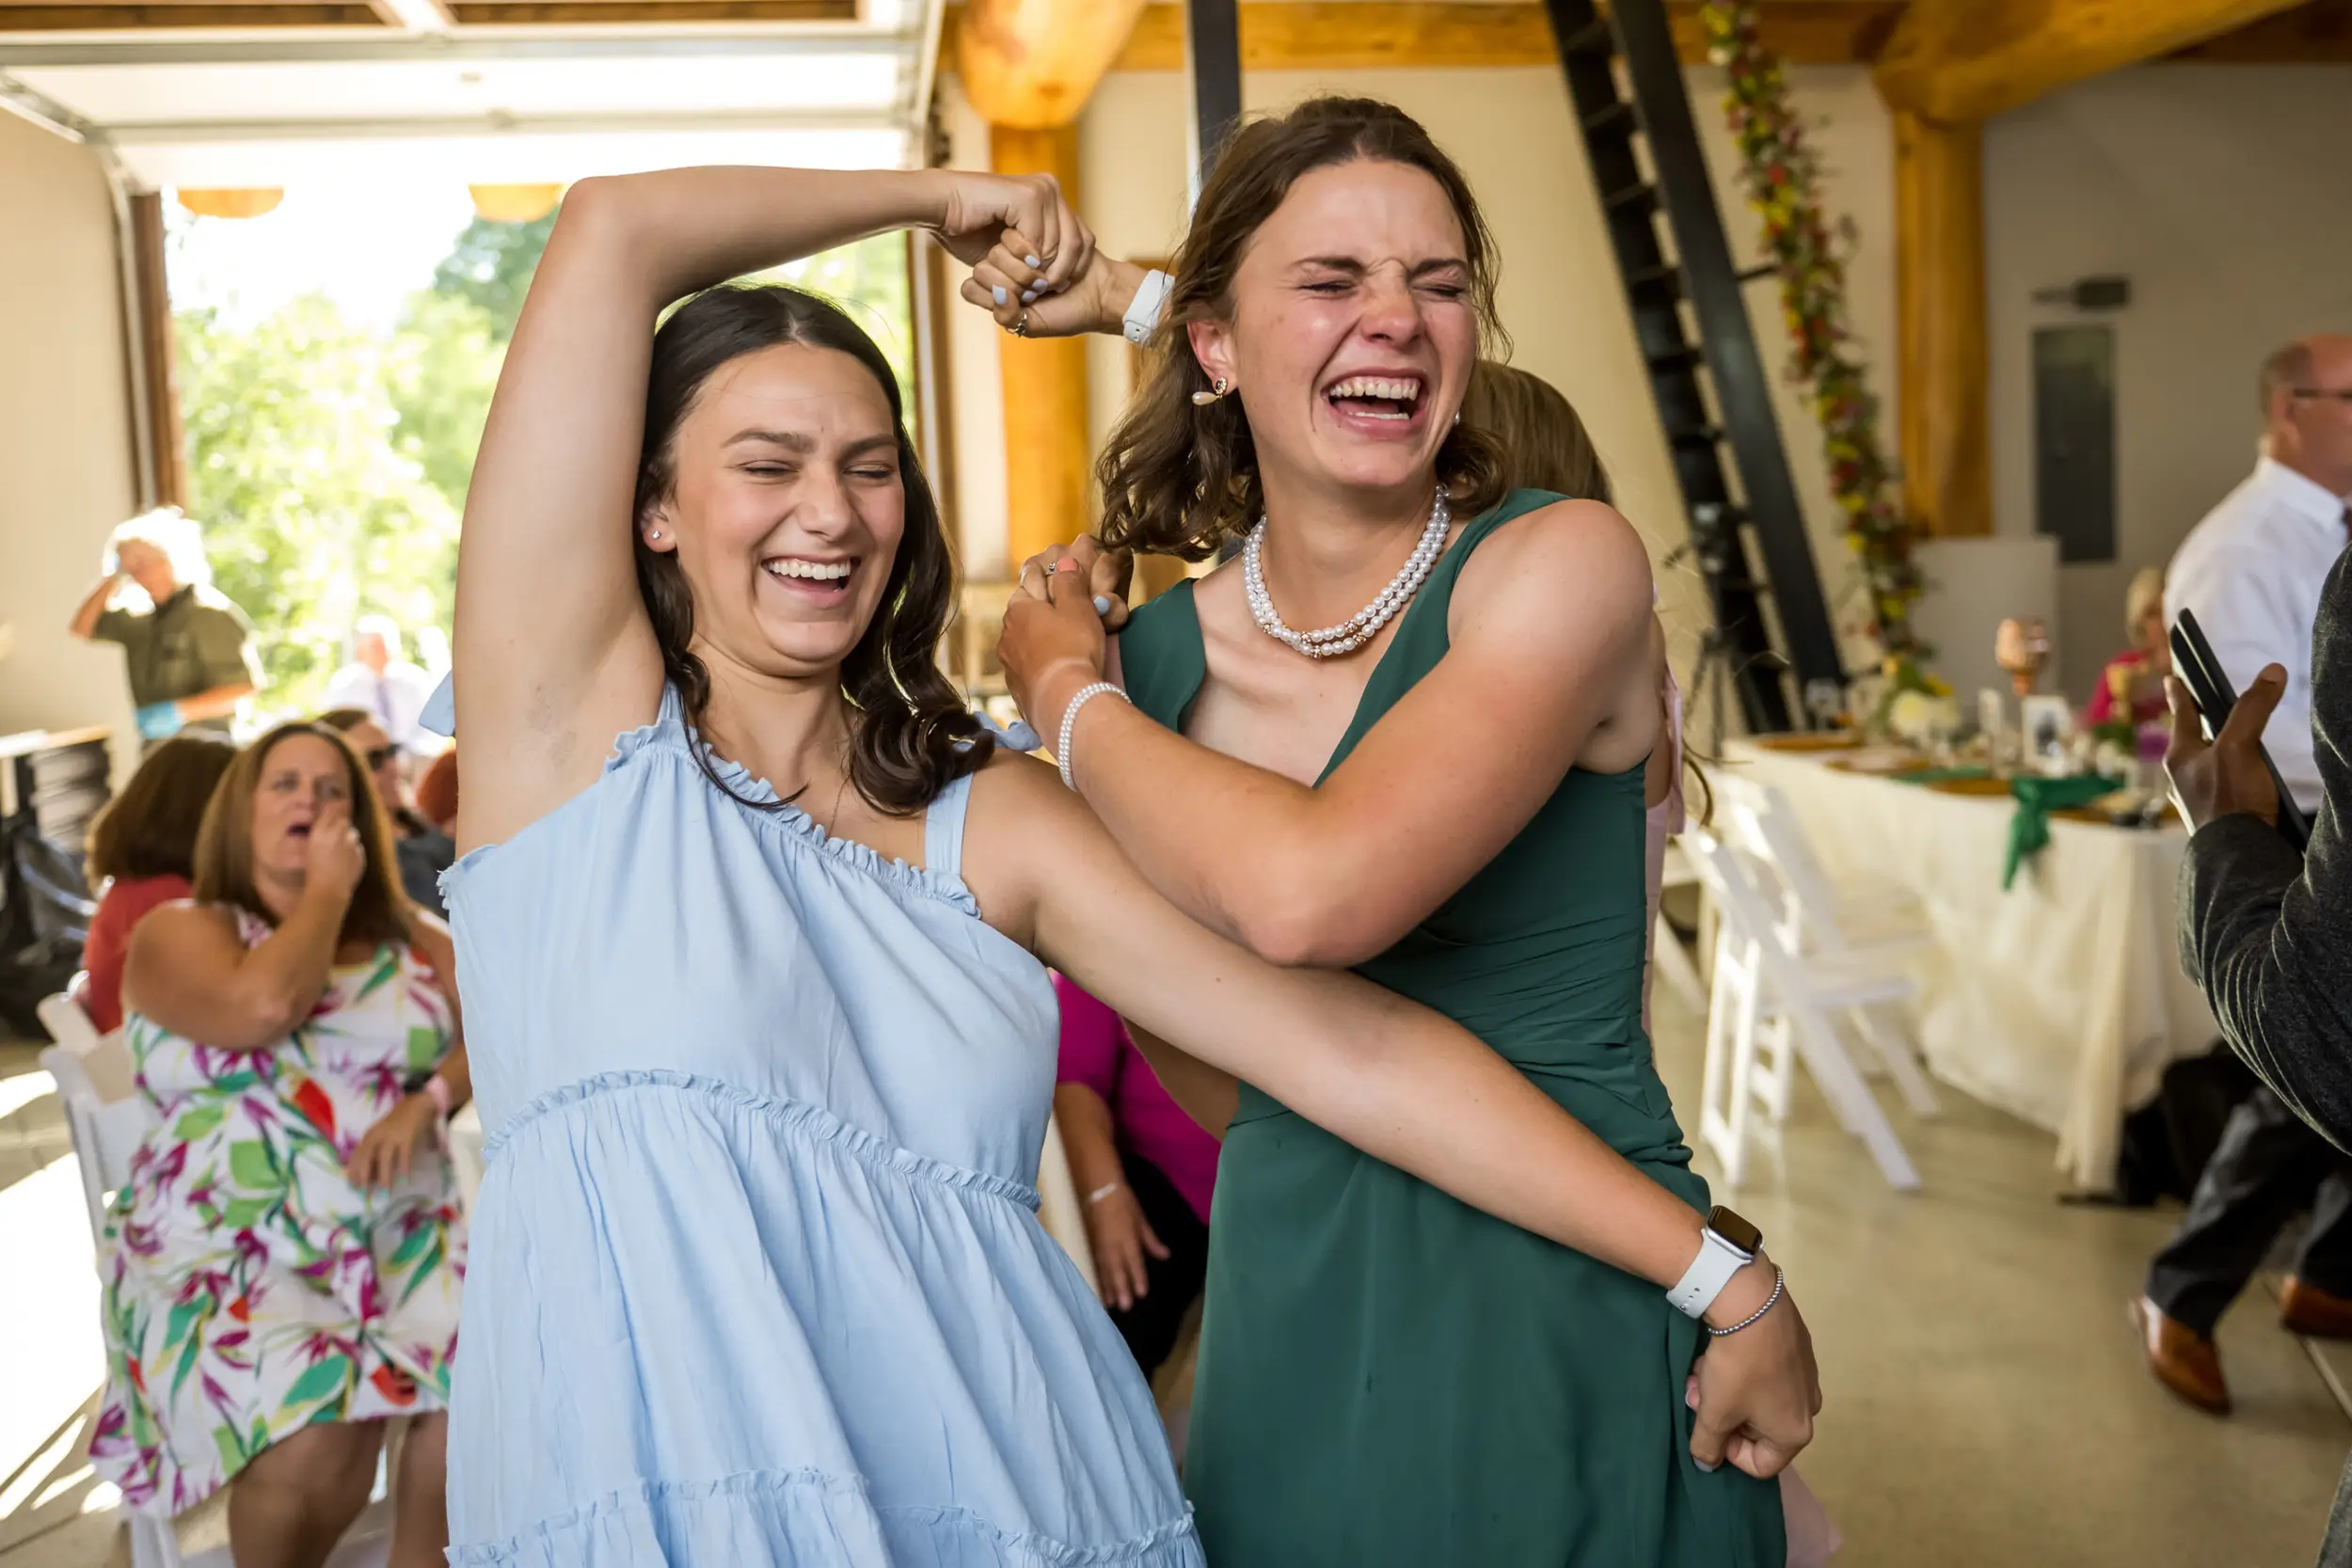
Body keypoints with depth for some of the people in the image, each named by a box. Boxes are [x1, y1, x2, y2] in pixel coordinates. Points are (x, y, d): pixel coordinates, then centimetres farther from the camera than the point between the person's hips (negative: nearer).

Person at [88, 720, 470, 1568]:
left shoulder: (412, 940, 16)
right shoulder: (179, 931, 5)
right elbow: (262, 1007, -16)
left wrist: (426, 1102, -13)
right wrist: (327, 891, -3)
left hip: (401, 1235, 3)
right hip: (225, 1253, -3)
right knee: (318, 1441, -31)